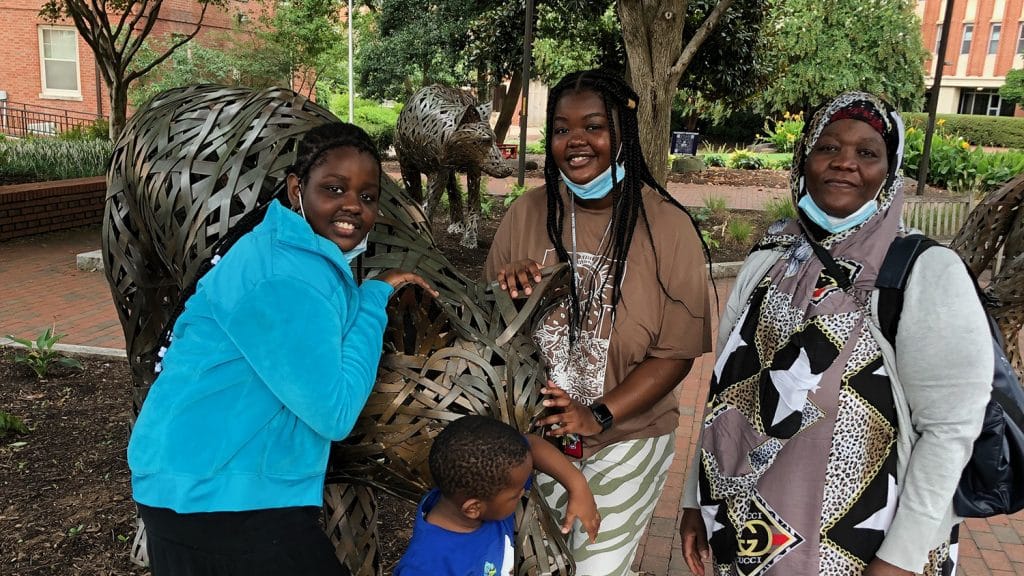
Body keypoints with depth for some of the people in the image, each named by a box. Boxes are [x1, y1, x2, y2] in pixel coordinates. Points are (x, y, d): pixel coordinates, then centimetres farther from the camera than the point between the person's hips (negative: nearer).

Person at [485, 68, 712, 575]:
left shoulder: (667, 226, -13)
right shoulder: (526, 214, -5)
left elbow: (676, 351, -12)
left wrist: (599, 416, -21)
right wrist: (507, 289, -17)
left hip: (627, 441, -2)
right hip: (536, 433, 3)